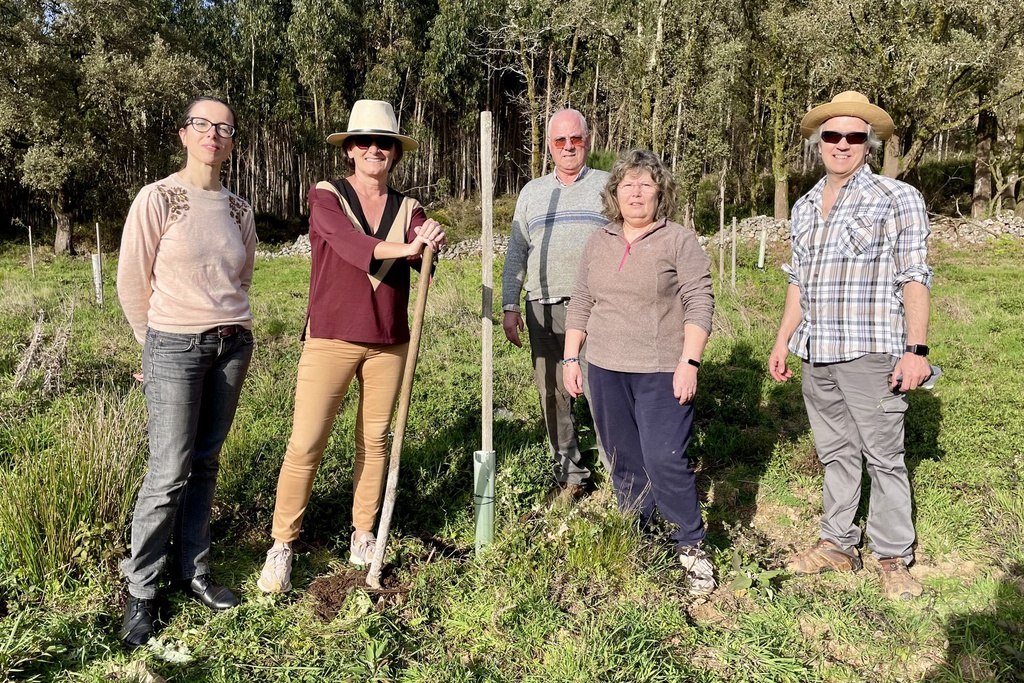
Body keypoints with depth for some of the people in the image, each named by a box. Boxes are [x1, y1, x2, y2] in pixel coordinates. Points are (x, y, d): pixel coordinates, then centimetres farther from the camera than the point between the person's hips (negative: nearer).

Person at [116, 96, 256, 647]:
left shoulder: (238, 210, 8)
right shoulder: (158, 198, -6)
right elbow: (132, 281, -2)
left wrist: (228, 328, 17)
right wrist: (158, 344, 6)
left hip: (232, 345, 4)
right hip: (175, 348, -4)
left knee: (205, 464, 11)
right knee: (169, 472, -3)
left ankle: (192, 571, 25)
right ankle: (140, 591, 13)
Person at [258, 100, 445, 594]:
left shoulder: (408, 210, 7)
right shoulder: (326, 197, 0)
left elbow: (425, 261, -11)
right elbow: (347, 241, -20)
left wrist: (432, 244, -34)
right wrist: (406, 247, -35)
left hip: (388, 342, 3)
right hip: (331, 337, -3)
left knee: (375, 440, 10)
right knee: (306, 442, -4)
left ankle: (363, 536, 25)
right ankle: (282, 545, 11)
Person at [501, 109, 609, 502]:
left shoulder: (608, 186, 10)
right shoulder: (532, 192, 18)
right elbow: (516, 252, 17)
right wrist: (510, 305, 8)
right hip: (544, 308, 3)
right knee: (552, 393, 5)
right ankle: (570, 472, 17)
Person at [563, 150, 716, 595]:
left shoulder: (679, 241, -2)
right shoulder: (598, 243, 13)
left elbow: (699, 304, -7)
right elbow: (580, 304, 15)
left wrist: (689, 362, -15)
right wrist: (571, 358, 10)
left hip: (661, 373, -5)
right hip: (605, 370, 5)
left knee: (665, 460, -9)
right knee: (623, 461, 12)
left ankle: (692, 547, 9)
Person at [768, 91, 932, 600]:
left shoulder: (898, 199, -3)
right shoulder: (804, 207, 14)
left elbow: (913, 277, -7)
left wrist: (916, 349, -15)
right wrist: (783, 340, 16)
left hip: (871, 353, -5)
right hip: (815, 354, 6)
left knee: (883, 456, 1)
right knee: (835, 453, 13)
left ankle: (893, 558, 14)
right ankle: (838, 544, 24)